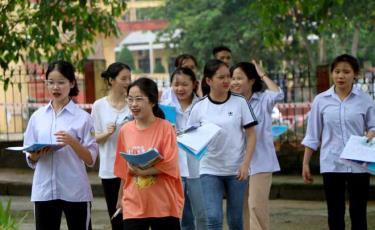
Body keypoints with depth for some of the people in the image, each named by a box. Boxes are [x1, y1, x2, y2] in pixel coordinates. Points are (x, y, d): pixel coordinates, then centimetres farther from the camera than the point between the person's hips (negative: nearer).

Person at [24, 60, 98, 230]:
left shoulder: (82, 117, -2)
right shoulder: (37, 117, 8)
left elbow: (90, 160, -3)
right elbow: (30, 160, 11)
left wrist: (73, 142, -20)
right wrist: (35, 155, -12)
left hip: (75, 190, -3)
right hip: (44, 190, 3)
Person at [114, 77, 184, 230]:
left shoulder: (165, 128, -8)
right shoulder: (125, 130, 4)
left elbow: (170, 165, -13)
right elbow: (123, 169, 12)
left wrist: (142, 171, -21)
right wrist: (120, 197, 16)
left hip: (163, 205, -3)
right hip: (134, 205, 3)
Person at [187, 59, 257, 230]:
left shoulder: (239, 102, -1)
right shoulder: (199, 107, -1)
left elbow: (251, 135, 1)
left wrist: (245, 164, -8)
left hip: (236, 170, 0)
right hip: (210, 170, 0)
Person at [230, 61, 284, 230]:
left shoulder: (263, 100, -4)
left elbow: (278, 95, -25)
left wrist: (263, 75, -15)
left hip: (260, 162, -5)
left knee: (256, 205, -12)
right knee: (241, 207, 11)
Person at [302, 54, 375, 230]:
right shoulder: (321, 100, 3)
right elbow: (312, 135, 7)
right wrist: (305, 163, 5)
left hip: (358, 165, -1)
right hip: (331, 165, 1)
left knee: (358, 213, 4)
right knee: (335, 214, 6)